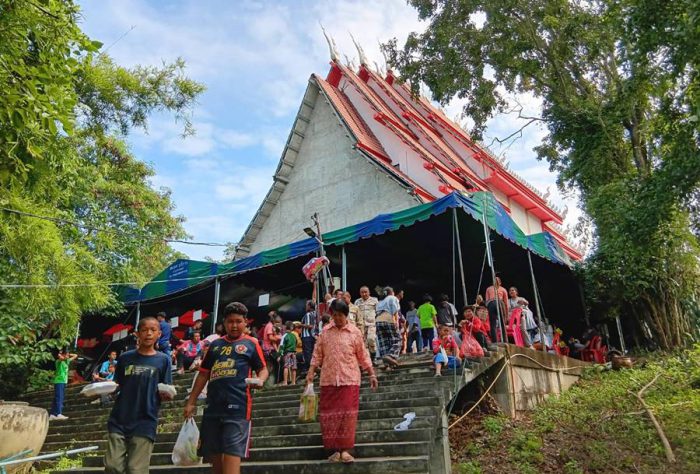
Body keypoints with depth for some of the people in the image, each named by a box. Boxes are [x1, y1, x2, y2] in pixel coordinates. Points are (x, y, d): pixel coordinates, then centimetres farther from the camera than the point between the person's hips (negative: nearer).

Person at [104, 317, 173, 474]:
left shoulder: (163, 360, 2)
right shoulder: (125, 358, 7)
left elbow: (165, 393, 2)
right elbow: (116, 386, 14)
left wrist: (166, 394, -20)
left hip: (145, 423, -2)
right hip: (118, 421, 2)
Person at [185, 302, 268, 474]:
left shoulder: (251, 343, 4)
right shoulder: (215, 344, 15)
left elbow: (263, 369, 6)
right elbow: (204, 374, 18)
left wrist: (260, 380, -17)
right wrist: (191, 402, 14)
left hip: (237, 407, -5)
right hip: (213, 406, 5)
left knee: (232, 453, -10)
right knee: (213, 454, 11)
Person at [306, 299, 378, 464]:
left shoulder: (355, 332, 1)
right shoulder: (325, 332, 6)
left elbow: (363, 356, 5)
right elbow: (317, 355, 7)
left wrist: (372, 374, 1)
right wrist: (311, 373, -1)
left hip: (349, 380, -2)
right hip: (329, 380, 2)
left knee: (347, 414, -3)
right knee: (329, 414, 3)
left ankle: (345, 450, 5)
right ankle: (334, 450, 13)